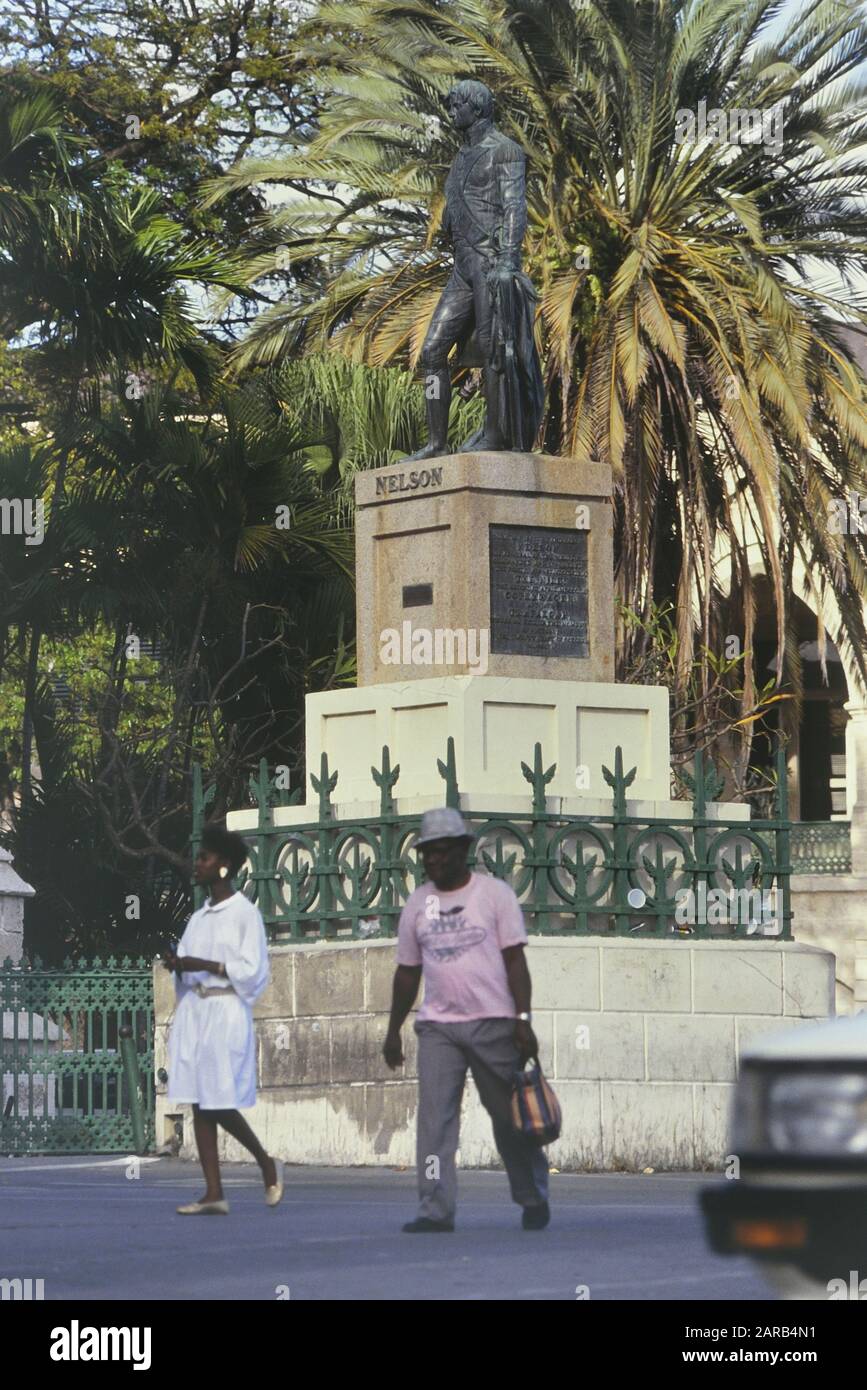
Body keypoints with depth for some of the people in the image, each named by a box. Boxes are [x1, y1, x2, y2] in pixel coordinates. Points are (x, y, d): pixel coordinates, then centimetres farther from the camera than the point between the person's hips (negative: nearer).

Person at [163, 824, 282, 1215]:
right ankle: (214, 1194, 2)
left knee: (220, 1104, -8)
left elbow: (252, 971, -11)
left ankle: (266, 1163, 15)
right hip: (194, 1009, 7)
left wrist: (205, 965, -16)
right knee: (199, 1104, 2)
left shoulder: (245, 914, -5)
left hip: (226, 1011, -7)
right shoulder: (198, 918, 16)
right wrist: (177, 964, -2)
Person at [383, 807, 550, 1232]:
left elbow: (515, 959, -3)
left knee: (510, 1117, 5)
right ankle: (436, 1209, -12)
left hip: (494, 1022, -3)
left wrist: (523, 1020, -11)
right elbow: (408, 970, 17)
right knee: (434, 1116, -10)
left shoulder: (494, 893, 0)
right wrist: (393, 1029, 14)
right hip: (437, 1025, 3)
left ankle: (533, 1200, 22)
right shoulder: (417, 903, 11)